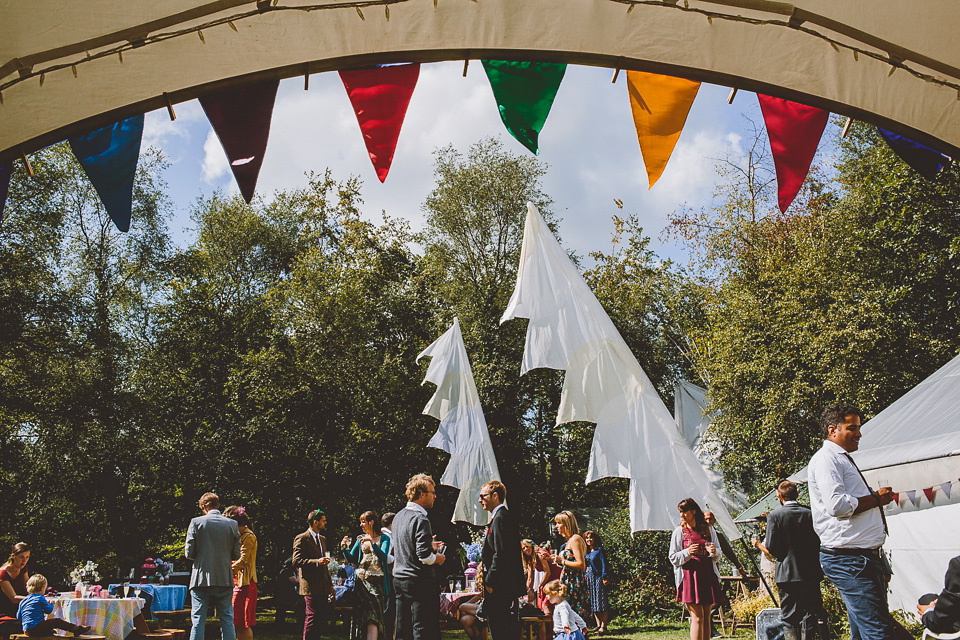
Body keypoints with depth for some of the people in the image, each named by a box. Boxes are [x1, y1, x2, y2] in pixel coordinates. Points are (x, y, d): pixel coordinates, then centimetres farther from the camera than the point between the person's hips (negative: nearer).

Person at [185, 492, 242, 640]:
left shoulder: (196, 522, -3)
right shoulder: (232, 524, 2)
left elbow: (189, 553, -3)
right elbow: (236, 555, 4)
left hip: (201, 579, -1)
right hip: (224, 580, 2)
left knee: (198, 621, 3)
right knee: (227, 620, 8)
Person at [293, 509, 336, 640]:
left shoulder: (323, 539, 20)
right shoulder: (301, 539, -5)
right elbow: (296, 561, -14)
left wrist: (330, 586, 22)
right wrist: (316, 562, -24)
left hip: (323, 588, 8)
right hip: (310, 587, -8)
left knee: (323, 618, 7)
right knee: (312, 618, -8)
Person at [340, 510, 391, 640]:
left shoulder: (384, 538, 1)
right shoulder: (361, 538, 14)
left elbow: (383, 556, -15)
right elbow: (352, 558, 13)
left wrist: (372, 543, -26)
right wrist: (344, 548, -5)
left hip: (376, 580, -5)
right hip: (361, 579, 5)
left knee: (373, 616, -10)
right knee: (363, 615, 5)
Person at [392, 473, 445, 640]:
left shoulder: (399, 516, 11)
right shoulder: (420, 518, -17)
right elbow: (425, 556, -23)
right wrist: (438, 558, -3)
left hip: (399, 581, 9)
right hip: (420, 582, -9)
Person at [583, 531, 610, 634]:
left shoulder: (599, 550, -2)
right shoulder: (585, 551, 15)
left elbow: (604, 564, -7)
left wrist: (604, 578, -15)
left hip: (598, 578, -6)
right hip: (588, 578, 6)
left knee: (601, 600, -7)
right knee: (592, 602, 6)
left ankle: (603, 626, -6)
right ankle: (599, 625, 11)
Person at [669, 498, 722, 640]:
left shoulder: (708, 530, 10)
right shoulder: (679, 532, 4)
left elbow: (717, 557, 14)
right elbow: (673, 558, 1)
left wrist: (714, 552, -9)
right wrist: (687, 552, -16)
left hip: (707, 575, 3)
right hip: (689, 576, -3)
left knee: (706, 616, 5)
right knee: (697, 617, -10)